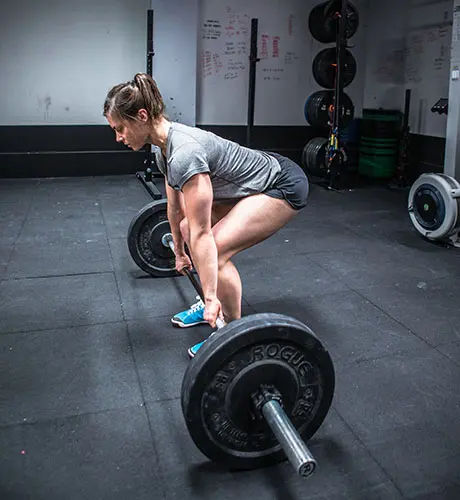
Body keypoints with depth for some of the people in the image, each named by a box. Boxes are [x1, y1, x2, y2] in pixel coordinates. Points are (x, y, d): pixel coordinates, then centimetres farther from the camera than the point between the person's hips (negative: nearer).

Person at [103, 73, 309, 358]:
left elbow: (202, 234, -29)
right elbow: (175, 208, 12)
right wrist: (179, 252, 24)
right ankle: (213, 307, 23)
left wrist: (211, 298, -24)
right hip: (254, 183, 10)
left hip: (283, 187, -10)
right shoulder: (164, 148, -2)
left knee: (216, 250, -19)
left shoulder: (184, 153, -30)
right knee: (188, 229, 12)